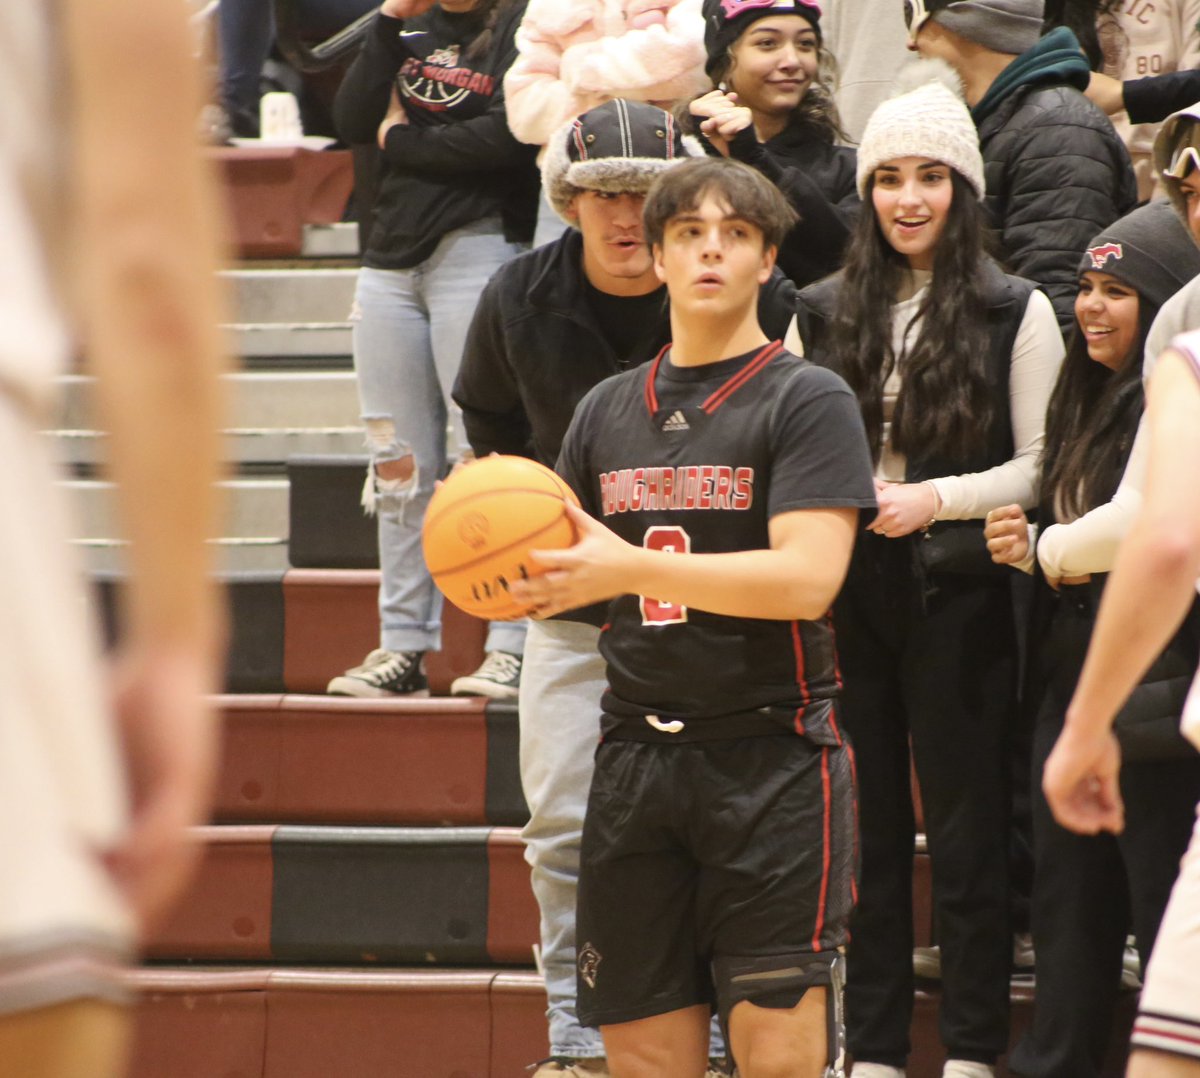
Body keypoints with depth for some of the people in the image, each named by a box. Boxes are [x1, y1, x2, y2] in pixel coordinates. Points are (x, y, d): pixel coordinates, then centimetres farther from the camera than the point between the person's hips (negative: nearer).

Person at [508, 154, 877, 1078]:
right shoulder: (607, 411, 15)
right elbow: (565, 569, 22)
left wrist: (633, 567, -22)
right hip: (637, 752, 5)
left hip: (770, 755, -5)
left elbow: (807, 578, -16)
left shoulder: (809, 401, -3)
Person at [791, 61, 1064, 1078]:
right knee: (865, 827, 6)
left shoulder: (1015, 313, 0)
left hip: (956, 593, -3)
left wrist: (936, 498, -14)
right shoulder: (824, 313, 10)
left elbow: (1040, 466, -2)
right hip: (846, 591, 3)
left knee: (967, 829, 1)